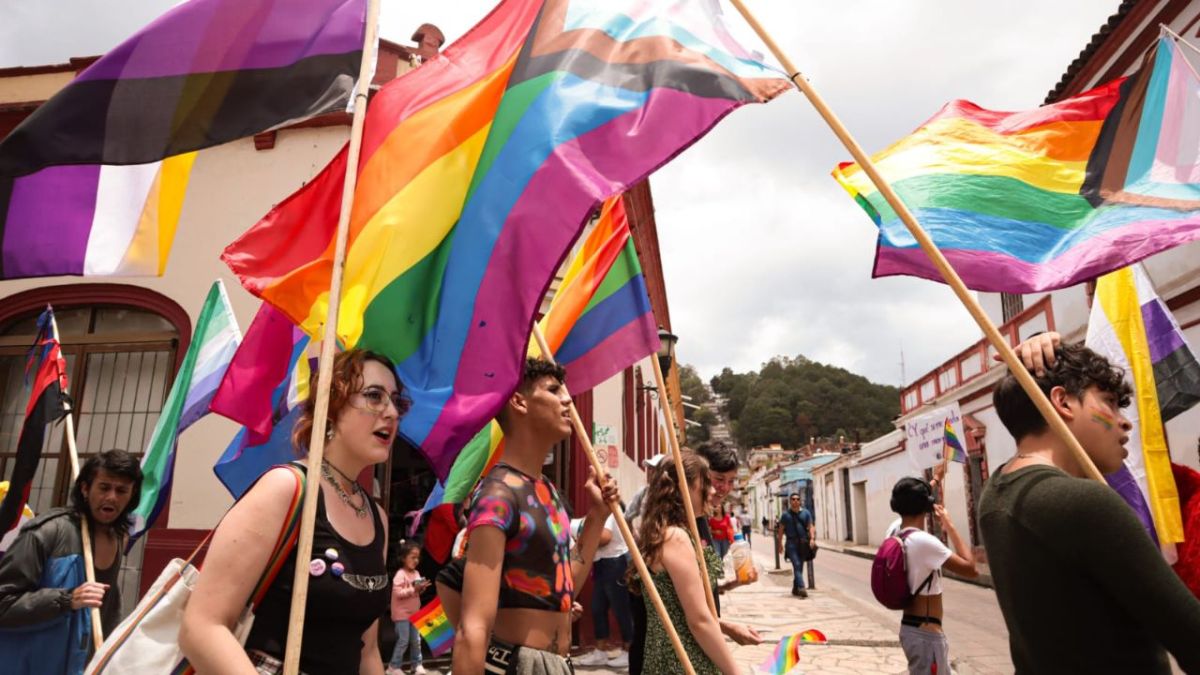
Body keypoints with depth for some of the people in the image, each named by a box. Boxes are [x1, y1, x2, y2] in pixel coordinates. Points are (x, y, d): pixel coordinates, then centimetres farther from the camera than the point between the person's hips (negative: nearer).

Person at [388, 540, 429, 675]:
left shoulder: (416, 573, 7)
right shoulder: (400, 574, -17)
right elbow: (398, 593, -24)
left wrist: (422, 588, -6)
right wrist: (414, 589, -26)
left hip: (414, 612, 7)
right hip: (402, 613, -7)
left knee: (416, 640, 11)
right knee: (403, 640, -3)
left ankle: (417, 664, 23)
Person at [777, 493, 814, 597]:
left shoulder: (806, 513, 8)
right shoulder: (786, 514, 4)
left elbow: (810, 527, 3)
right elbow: (780, 530, 8)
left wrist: (812, 538, -13)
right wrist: (780, 544, 5)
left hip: (803, 543, 3)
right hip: (791, 543, -3)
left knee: (800, 566, 7)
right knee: (796, 565, -15)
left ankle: (795, 589, 20)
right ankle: (801, 587, -24)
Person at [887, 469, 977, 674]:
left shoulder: (896, 535, 5)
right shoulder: (924, 541, -23)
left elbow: (912, 504, 25)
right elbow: (971, 569, -19)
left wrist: (936, 479, 38)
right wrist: (949, 525, -12)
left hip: (911, 628, 9)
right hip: (926, 634, -9)